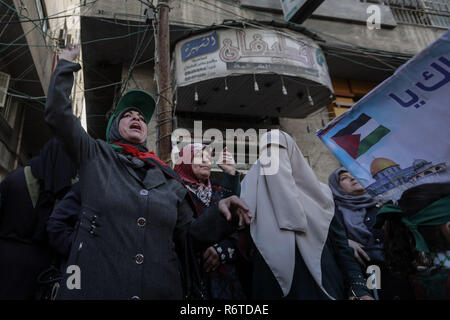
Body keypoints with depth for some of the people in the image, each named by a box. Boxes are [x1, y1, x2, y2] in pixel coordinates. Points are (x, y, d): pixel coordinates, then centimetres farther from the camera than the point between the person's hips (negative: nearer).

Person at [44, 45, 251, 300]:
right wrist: (66, 65, 10)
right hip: (96, 287, -2)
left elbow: (187, 237, 10)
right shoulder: (95, 156, 7)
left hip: (161, 290, 3)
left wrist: (219, 213, -7)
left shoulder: (168, 178, 11)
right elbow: (58, 113, 0)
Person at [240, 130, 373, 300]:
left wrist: (359, 286, -4)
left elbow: (338, 239, 4)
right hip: (274, 287, -1)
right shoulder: (252, 190, 6)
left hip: (321, 283, 1)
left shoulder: (314, 190, 8)